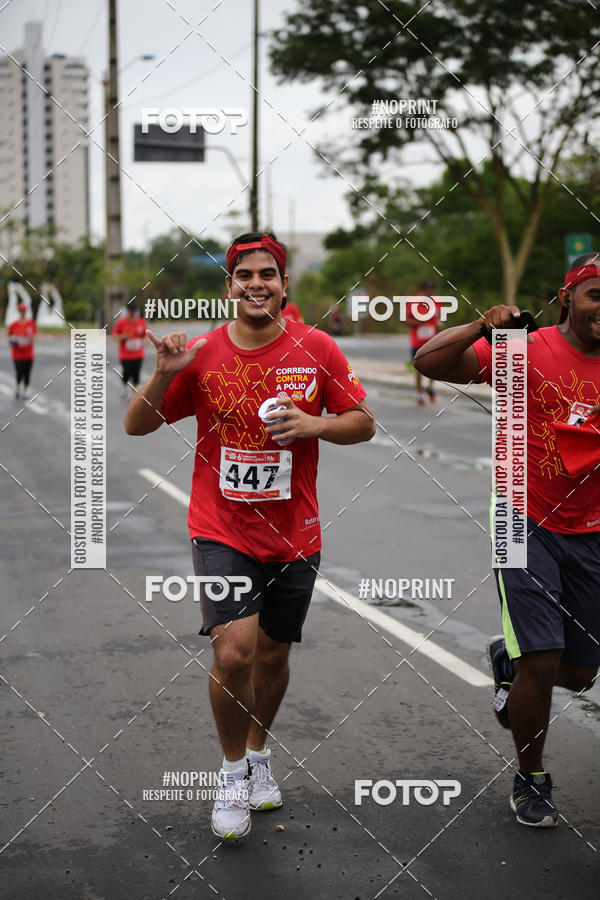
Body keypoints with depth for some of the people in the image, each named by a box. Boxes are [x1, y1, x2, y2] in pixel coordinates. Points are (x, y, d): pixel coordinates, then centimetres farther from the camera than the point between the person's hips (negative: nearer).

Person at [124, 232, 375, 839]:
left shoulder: (316, 349, -3)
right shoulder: (201, 353, -5)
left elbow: (363, 424, 3)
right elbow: (136, 425, 1)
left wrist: (314, 424, -17)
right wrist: (164, 373, -17)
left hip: (293, 534, 2)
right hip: (222, 532, -2)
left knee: (273, 654, 14)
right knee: (233, 651, -17)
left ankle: (258, 755, 41)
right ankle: (233, 771, 9)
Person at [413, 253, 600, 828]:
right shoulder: (525, 350, -8)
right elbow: (429, 363, -14)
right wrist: (482, 326, -29)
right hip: (526, 525, -4)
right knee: (542, 660, -10)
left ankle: (506, 658, 45)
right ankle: (531, 781, 14)